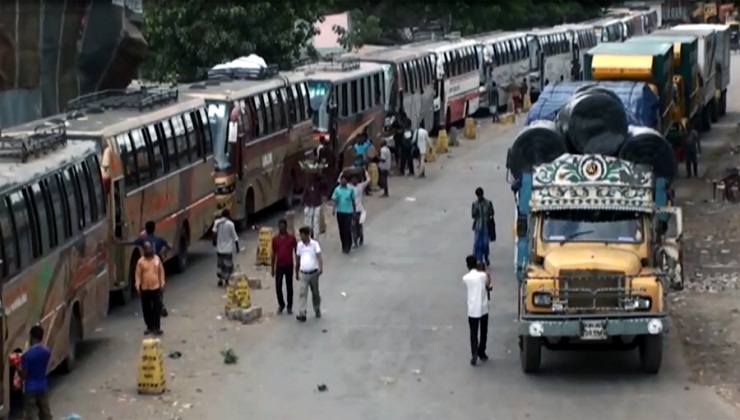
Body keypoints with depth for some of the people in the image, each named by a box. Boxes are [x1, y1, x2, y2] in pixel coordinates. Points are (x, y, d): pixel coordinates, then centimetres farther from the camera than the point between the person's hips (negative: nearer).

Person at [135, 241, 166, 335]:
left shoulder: (157, 259, 2)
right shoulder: (141, 261, -3)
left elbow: (161, 272, 6)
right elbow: (138, 275, -2)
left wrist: (162, 284, 2)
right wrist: (138, 286, -9)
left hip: (156, 288, 0)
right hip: (145, 289, 0)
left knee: (157, 308, -2)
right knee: (146, 309, 7)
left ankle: (156, 327, 3)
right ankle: (149, 327, 19)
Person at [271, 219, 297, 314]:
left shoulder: (292, 238, -5)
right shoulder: (275, 239, 0)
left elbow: (296, 252, 0)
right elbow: (274, 254, 5)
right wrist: (272, 268, 5)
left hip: (289, 266, -1)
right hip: (279, 266, 1)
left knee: (289, 287, 6)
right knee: (278, 287, -1)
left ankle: (289, 306, 18)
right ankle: (281, 304, 19)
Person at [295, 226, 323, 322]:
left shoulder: (315, 244, -7)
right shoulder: (299, 245, 3)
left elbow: (319, 256, -18)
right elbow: (297, 259, 13)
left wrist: (321, 268, -34)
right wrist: (296, 273, 17)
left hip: (314, 273, -1)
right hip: (303, 273, 1)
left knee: (315, 293, 14)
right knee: (302, 293, -9)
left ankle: (317, 310, 33)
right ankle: (302, 314, -13)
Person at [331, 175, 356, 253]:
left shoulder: (350, 189, -4)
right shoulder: (337, 189, -1)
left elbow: (353, 200, 5)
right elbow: (335, 200, -1)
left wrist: (354, 211, 9)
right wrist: (334, 209, -17)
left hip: (348, 212, -2)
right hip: (340, 212, 2)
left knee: (347, 229, -9)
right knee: (341, 229, 8)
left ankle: (347, 246, 0)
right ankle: (344, 246, 21)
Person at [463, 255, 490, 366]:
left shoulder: (465, 278, -6)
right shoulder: (483, 275, -7)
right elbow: (488, 286, 7)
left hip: (472, 310, 0)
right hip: (483, 309, 0)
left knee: (473, 333, 5)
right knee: (483, 332, 17)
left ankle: (474, 354, -12)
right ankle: (481, 353, 24)